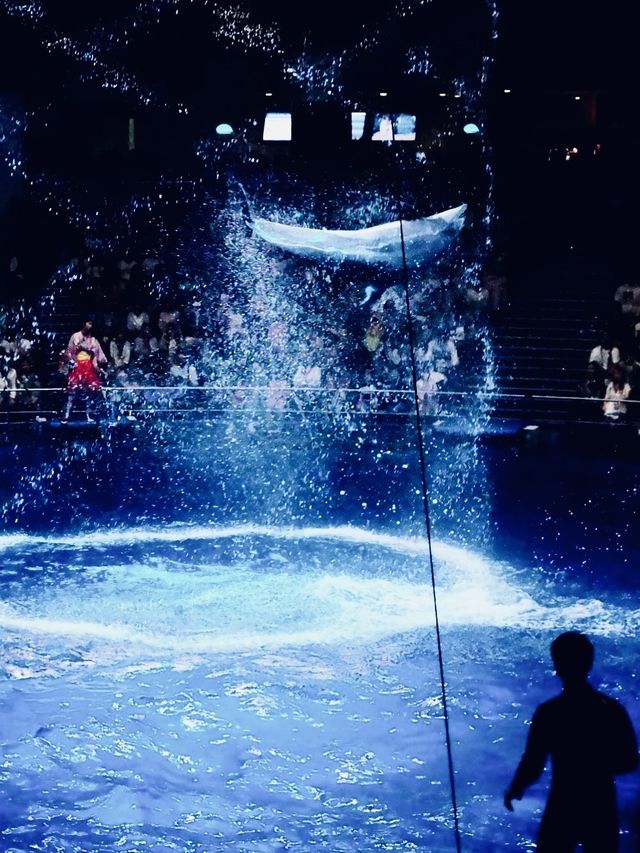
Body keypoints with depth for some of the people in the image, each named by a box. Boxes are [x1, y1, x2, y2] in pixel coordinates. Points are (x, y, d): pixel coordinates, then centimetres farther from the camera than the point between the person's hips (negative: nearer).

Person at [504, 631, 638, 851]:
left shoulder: (549, 713, -16)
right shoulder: (613, 709, -7)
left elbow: (532, 766, -12)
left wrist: (514, 790, 7)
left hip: (563, 812, -2)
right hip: (602, 812, 3)